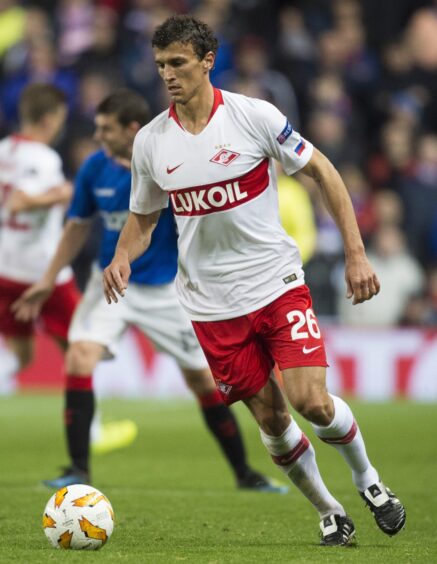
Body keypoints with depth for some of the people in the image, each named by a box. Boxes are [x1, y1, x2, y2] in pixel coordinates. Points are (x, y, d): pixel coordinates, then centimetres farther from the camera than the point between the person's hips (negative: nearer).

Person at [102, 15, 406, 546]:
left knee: (311, 402, -15)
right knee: (271, 420, 3)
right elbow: (142, 218, 13)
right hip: (213, 306, 3)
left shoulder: (255, 116, -10)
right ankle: (328, 512, 23)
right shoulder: (150, 142, 0)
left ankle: (366, 478, 13)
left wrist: (355, 254, -5)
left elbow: (322, 171, -1)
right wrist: (121, 259, -9)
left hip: (278, 283, -3)